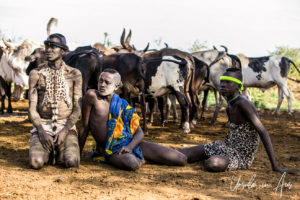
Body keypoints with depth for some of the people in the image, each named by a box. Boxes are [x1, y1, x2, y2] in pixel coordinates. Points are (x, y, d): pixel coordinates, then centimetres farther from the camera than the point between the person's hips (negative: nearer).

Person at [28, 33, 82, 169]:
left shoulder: (74, 74, 2)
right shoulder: (36, 74, 4)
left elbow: (77, 108, -1)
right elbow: (32, 108, 0)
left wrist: (65, 131, -15)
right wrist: (41, 131, -15)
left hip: (66, 126, 0)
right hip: (42, 126, 0)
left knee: (72, 162, -25)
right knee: (36, 162, -25)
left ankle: (57, 153, 11)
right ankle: (47, 151, 11)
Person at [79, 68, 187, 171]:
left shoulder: (122, 104, 4)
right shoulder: (92, 96, -6)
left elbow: (140, 133, 5)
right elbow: (85, 127, -2)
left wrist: (130, 146, -16)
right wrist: (78, 154, 0)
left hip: (130, 143, 3)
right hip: (111, 150, -3)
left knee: (181, 159, -8)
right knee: (132, 163, -43)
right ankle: (139, 159, -5)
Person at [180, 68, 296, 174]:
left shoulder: (243, 104, -22)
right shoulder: (229, 106, 6)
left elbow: (263, 133, -25)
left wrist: (275, 167, -28)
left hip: (242, 157, -8)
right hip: (229, 148, 8)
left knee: (212, 164, -35)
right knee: (183, 154, -6)